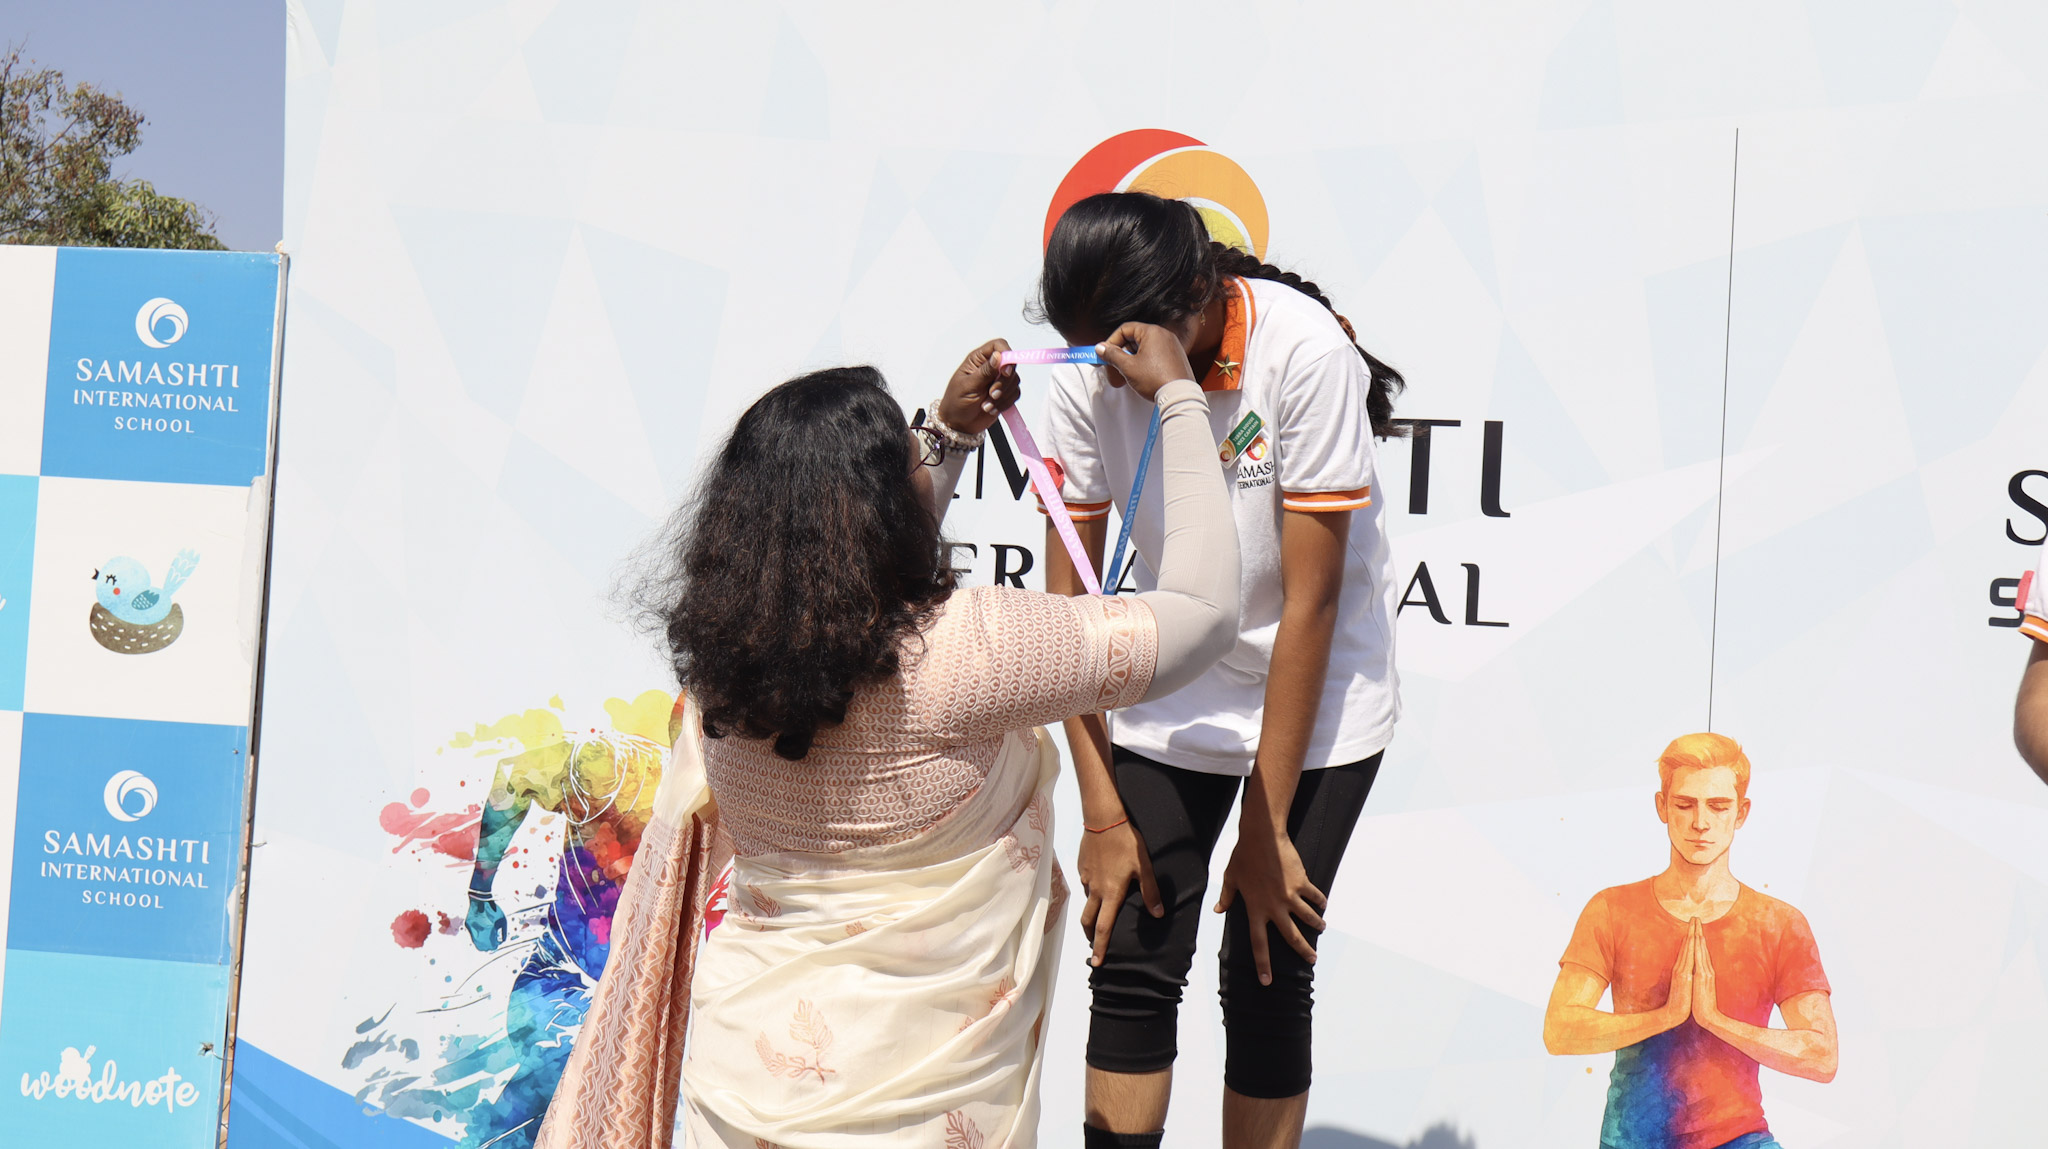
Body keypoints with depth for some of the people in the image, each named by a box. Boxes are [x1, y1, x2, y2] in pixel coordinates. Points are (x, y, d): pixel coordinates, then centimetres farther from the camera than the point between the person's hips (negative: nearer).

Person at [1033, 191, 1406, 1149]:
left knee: (1265, 979, -1)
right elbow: (1069, 588, -7)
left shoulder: (1304, 351, -23)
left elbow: (1309, 605, -21)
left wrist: (1266, 835, -17)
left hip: (1316, 702, -3)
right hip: (1169, 701, 3)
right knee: (1129, 962, -1)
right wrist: (1102, 812, -9)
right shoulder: (1084, 375, -13)